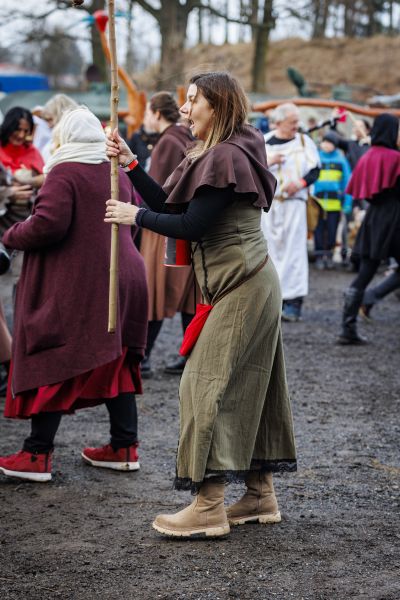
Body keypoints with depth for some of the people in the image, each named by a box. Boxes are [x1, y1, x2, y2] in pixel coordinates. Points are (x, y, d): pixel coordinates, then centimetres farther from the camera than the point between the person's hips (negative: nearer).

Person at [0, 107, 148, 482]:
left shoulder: (64, 174, -13)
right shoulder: (119, 173, 10)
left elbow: (48, 224, -23)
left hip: (74, 286, -7)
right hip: (121, 279, 7)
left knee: (51, 366, -1)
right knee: (115, 363, 14)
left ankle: (36, 455, 0)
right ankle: (124, 447, 17)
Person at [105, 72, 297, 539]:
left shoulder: (227, 157, -16)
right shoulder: (214, 155, 16)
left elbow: (191, 225, -21)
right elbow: (170, 206, 11)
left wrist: (135, 216, -9)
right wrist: (130, 163, 7)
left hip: (241, 286, -10)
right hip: (249, 285, 10)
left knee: (207, 382, -10)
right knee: (246, 386, 13)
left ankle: (209, 508, -9)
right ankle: (261, 496, 20)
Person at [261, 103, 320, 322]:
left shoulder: (304, 141, 6)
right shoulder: (263, 142, 6)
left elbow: (315, 170, 5)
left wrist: (301, 183, -14)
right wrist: (267, 162, -12)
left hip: (294, 203, -1)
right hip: (268, 204, 1)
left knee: (293, 251, -9)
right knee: (271, 250, 3)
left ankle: (293, 302, -11)